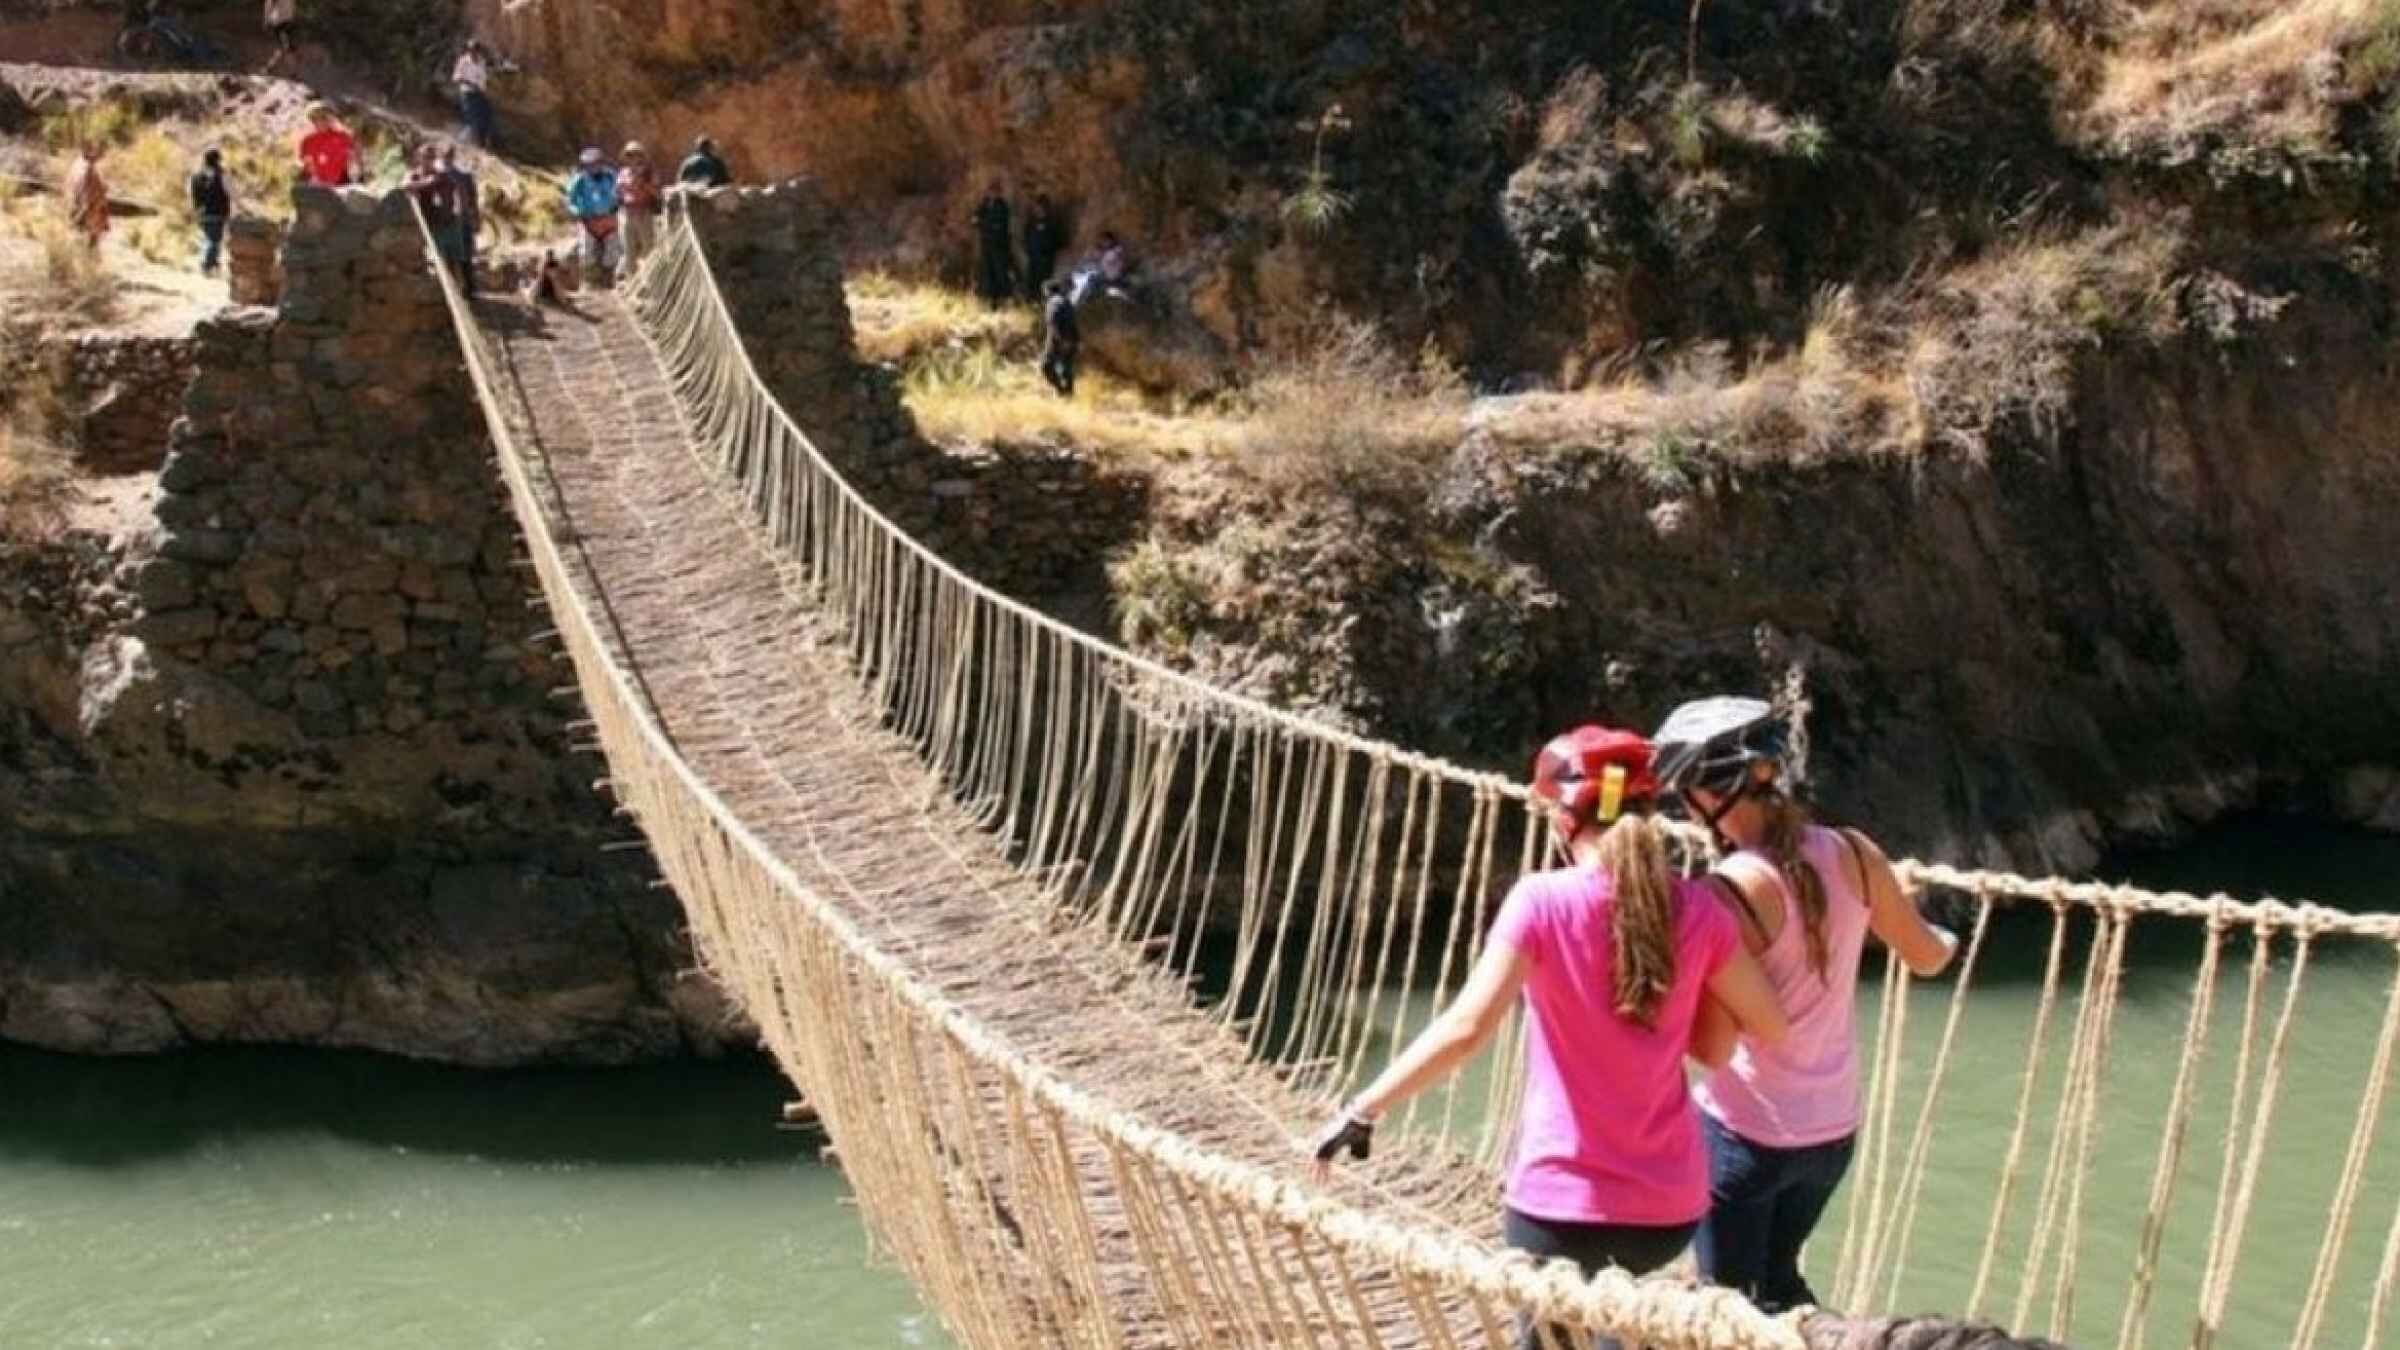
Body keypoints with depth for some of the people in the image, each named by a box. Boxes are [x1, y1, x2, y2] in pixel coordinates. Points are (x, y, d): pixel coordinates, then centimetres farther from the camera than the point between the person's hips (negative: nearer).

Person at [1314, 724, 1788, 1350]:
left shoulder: (1543, 900, -12)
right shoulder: (1696, 908, -1)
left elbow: (1464, 1029, -21)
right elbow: (1771, 1027, 8)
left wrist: (1362, 1109, -16)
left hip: (1564, 1199, -4)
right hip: (1670, 1204, 4)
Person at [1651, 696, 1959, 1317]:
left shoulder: (1735, 889, -23)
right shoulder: (1852, 853, -6)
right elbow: (1927, 957, 8)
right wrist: (1946, 940, 32)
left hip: (1744, 1131, -6)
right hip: (1832, 1127, 6)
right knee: (1778, 1279, 26)